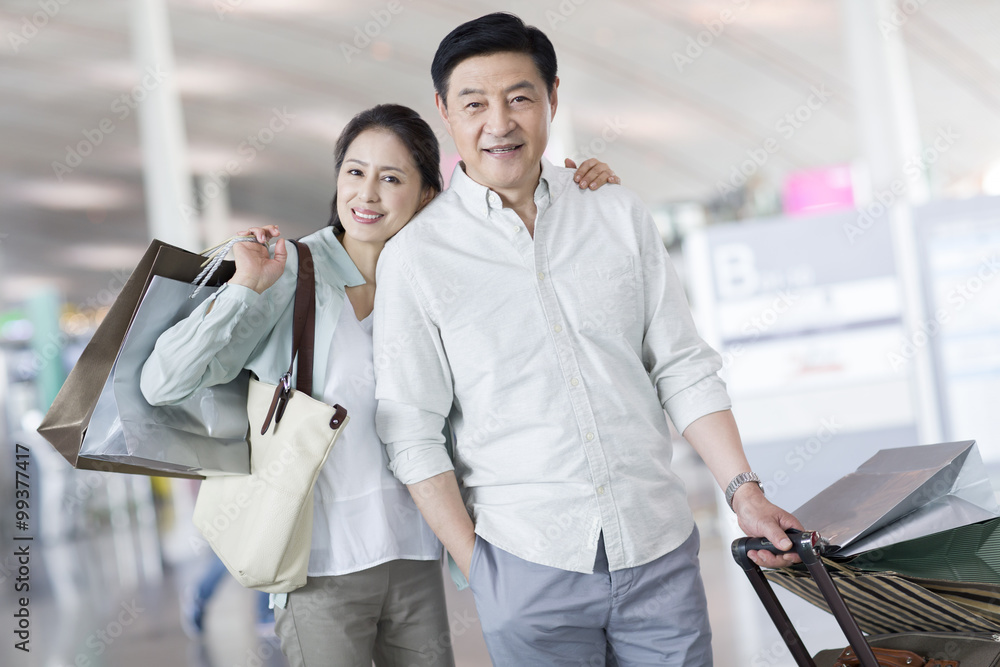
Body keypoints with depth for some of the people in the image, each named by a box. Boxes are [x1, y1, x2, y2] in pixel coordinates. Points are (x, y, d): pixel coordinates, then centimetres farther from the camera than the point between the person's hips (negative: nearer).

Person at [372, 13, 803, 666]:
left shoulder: (620, 215, 6)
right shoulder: (414, 255, -3)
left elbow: (683, 368, 8)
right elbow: (413, 433, -2)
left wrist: (744, 490, 0)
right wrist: (476, 565, -5)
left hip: (660, 547, 2)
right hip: (529, 566, -2)